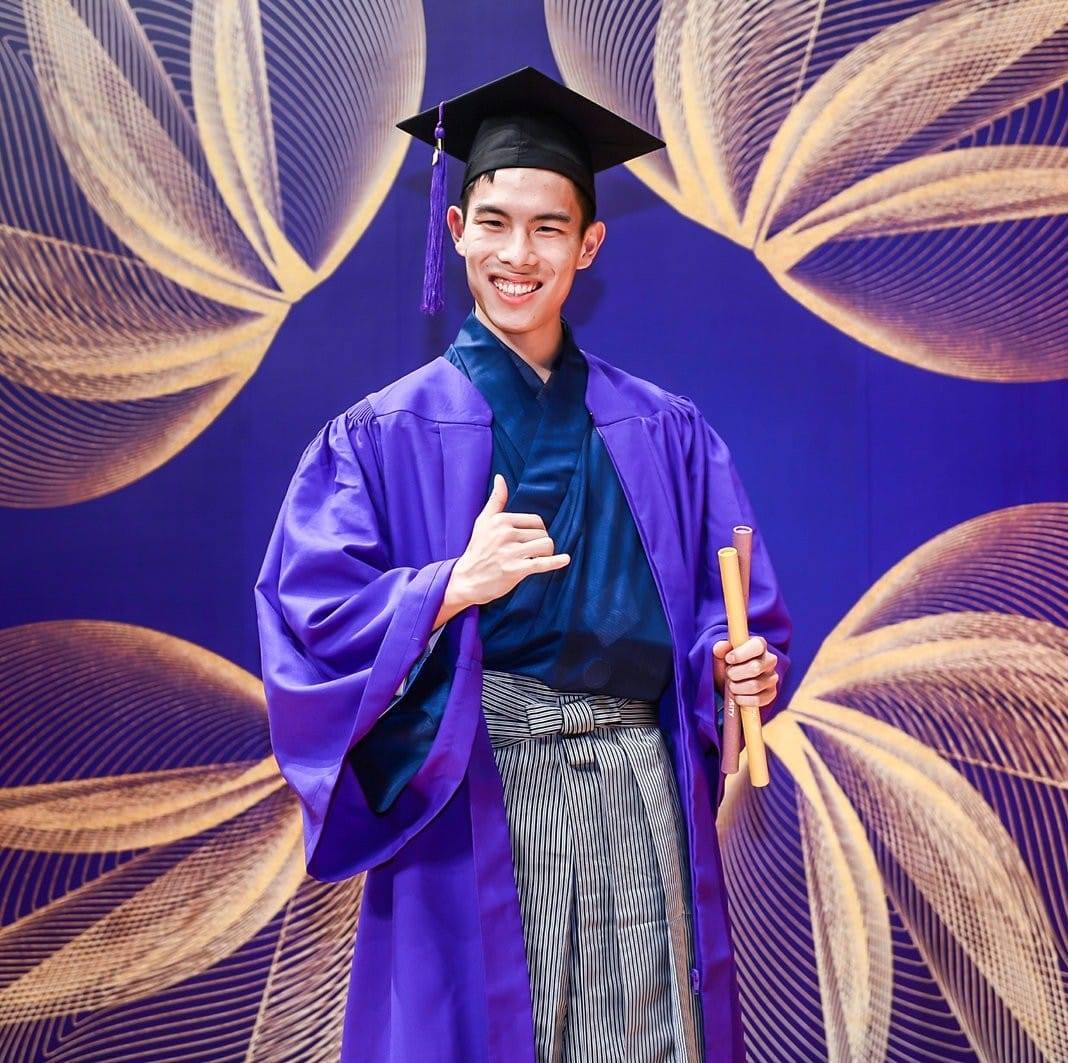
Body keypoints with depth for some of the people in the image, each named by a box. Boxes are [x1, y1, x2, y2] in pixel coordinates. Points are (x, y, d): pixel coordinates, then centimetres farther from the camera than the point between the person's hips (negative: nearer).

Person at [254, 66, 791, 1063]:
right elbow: (312, 623, -7)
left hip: (641, 790, 2)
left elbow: (728, 606, 11)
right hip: (469, 795, -2)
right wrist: (454, 585, -21)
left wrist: (741, 664, -10)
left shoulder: (665, 434, 9)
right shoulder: (385, 436, 1)